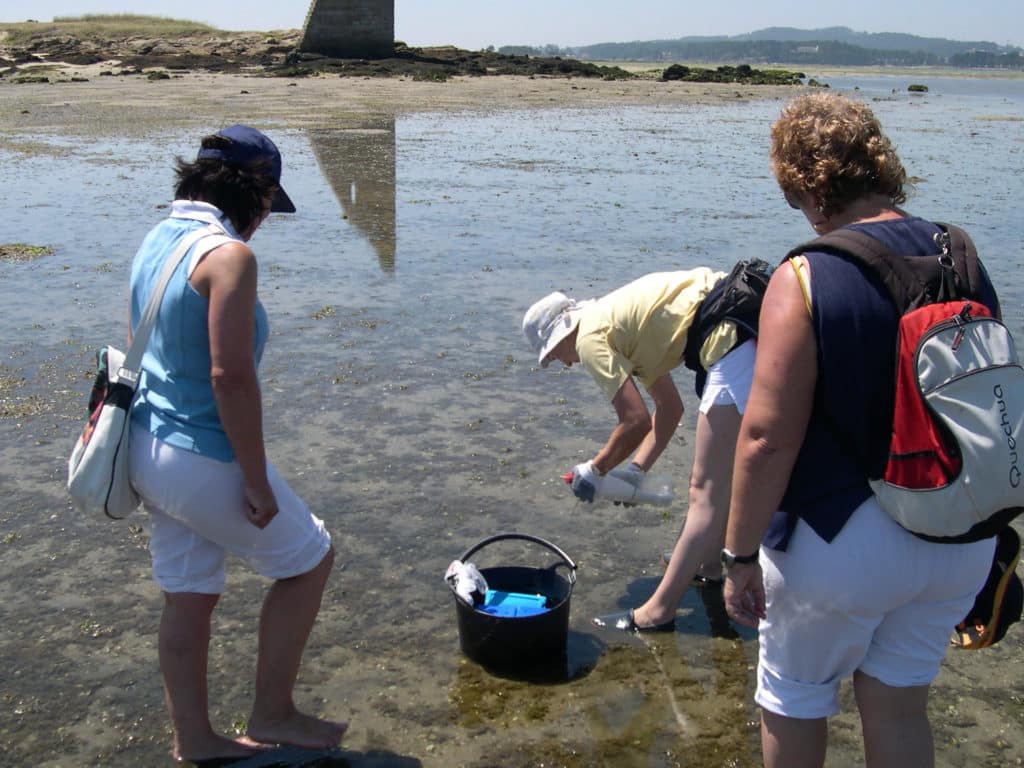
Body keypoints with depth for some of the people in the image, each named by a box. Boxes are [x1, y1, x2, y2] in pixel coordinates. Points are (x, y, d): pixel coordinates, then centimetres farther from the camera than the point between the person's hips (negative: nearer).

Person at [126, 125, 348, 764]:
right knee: (309, 560, 12)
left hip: (151, 448, 9)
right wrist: (258, 483, -18)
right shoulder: (229, 256, -20)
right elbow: (230, 376, -25)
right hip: (205, 460, -9)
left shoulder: (158, 240, 7)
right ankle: (272, 715, 22)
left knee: (189, 595, 19)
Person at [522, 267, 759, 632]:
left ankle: (657, 613, -1)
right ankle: (708, 564, 41)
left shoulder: (590, 337, -4)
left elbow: (637, 421, -8)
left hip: (733, 342, -10)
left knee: (706, 490, -7)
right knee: (723, 470, 25)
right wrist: (637, 470, 21)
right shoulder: (616, 320, 23)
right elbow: (670, 408, 25)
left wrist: (594, 470, 7)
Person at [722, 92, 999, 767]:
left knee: (794, 701, 19)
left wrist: (740, 557, -12)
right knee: (900, 706, 22)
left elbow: (769, 439, -23)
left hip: (844, 541, -5)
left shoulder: (805, 280, -20)